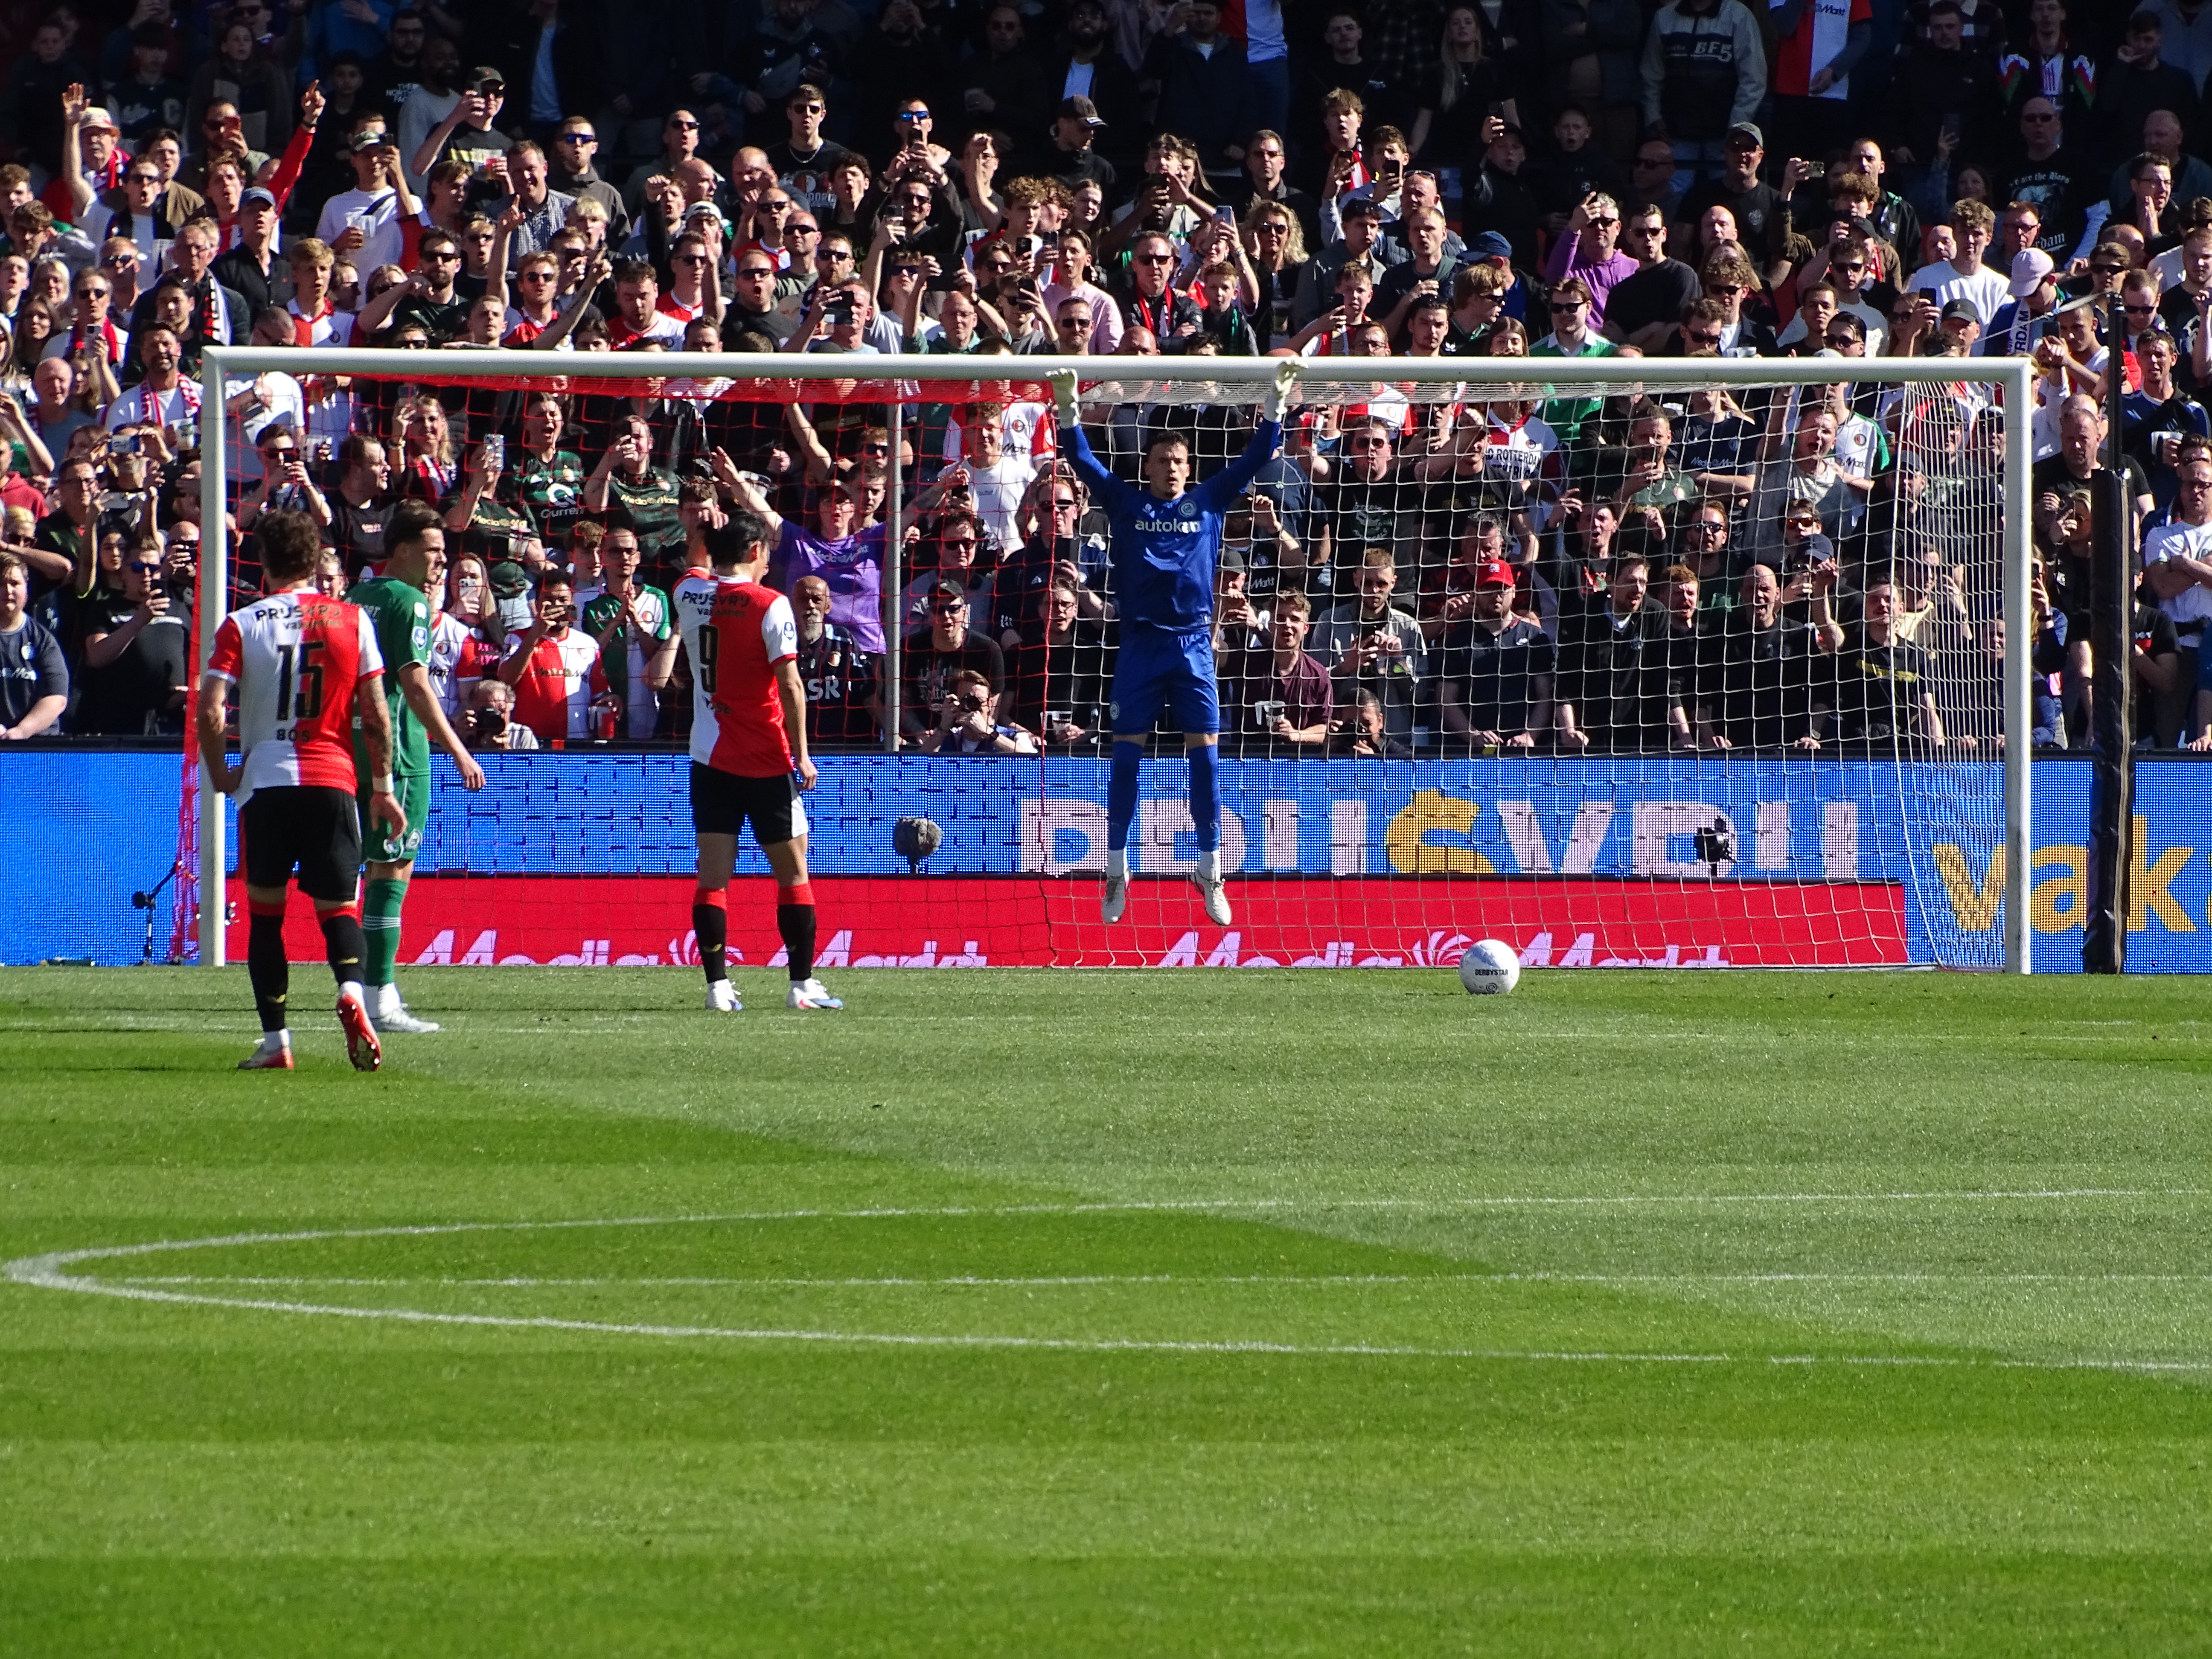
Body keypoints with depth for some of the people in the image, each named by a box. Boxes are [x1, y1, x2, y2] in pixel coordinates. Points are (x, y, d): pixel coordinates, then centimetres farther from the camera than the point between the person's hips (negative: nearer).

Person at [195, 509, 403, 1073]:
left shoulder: (242, 625, 0)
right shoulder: (351, 620, 3)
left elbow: (211, 709, -9)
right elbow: (376, 714, 1)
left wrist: (220, 773, 6)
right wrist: (383, 788, 10)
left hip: (264, 780, 0)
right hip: (332, 779, 0)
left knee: (265, 912, 12)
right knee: (339, 906, 6)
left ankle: (275, 1042, 8)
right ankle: (351, 991, -25)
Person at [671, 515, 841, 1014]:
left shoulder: (689, 594, 2)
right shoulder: (770, 606, -12)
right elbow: (790, 684, -13)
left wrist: (714, 537, 27)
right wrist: (802, 754, -8)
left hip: (710, 759, 4)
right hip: (768, 762, -4)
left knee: (713, 874, 2)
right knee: (793, 871, 5)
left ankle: (718, 986, -4)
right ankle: (802, 984, 4)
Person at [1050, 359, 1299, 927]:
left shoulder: (1209, 502, 11)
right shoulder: (1126, 504, 9)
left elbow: (1256, 457, 8)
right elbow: (1082, 459, 2)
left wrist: (1275, 405, -3)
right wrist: (1068, 407, -11)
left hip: (1193, 642, 0)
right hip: (1140, 644, 0)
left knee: (1205, 754, -5)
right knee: (1126, 755, 0)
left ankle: (1210, 873, 2)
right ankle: (1117, 872, 9)